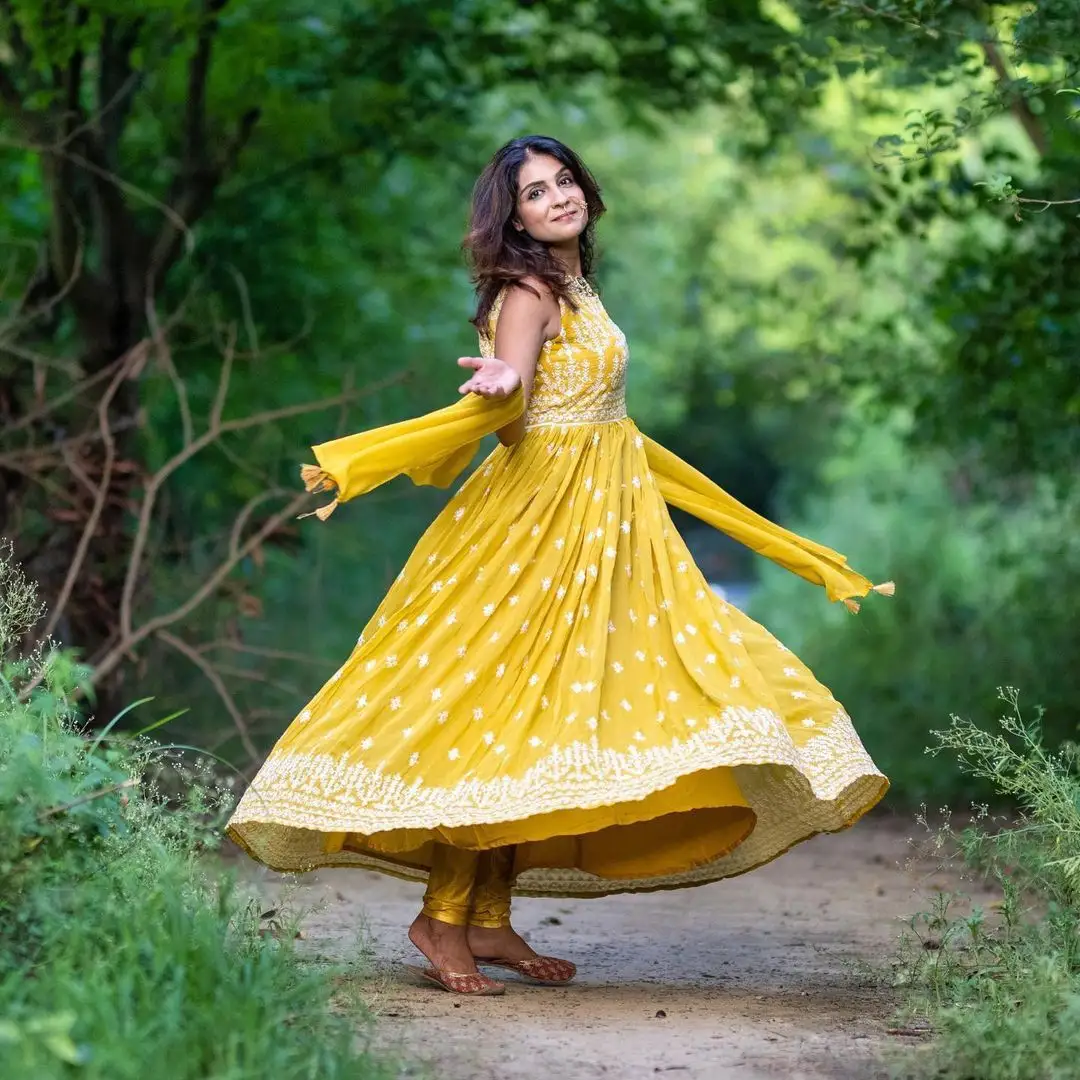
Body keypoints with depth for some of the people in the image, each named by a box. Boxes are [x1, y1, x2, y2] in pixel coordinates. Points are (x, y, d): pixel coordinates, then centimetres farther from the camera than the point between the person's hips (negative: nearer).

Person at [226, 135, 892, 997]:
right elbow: (508, 391, -27)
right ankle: (442, 920, -4)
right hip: (538, 516, -9)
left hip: (598, 523, 9)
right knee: (508, 709, -10)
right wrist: (498, 383, -52)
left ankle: (490, 920, 11)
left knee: (534, 728, 7)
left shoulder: (578, 290, 16)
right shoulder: (528, 293, -10)